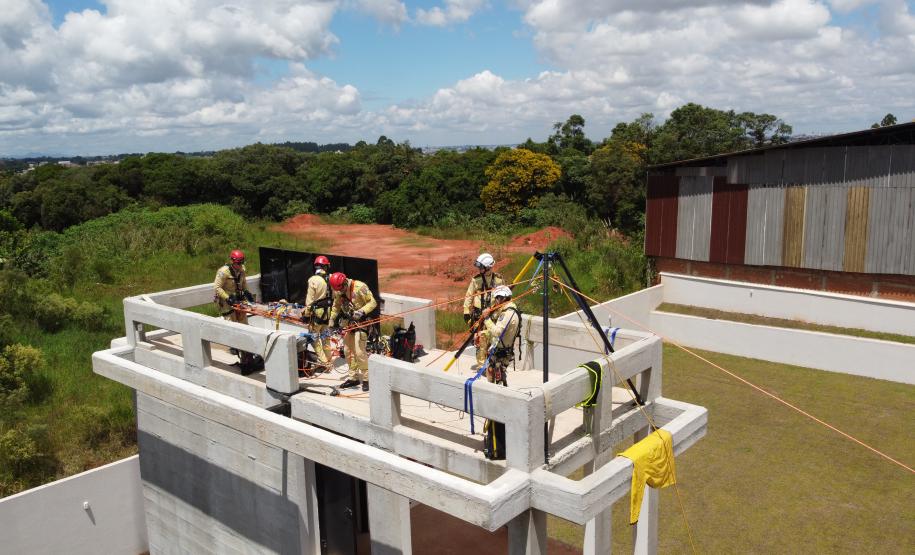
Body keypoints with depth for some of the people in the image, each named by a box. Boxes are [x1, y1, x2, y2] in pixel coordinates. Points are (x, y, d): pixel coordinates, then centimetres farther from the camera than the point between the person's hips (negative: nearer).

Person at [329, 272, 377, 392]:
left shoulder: (359, 287, -21)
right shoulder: (337, 291, 0)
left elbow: (373, 302, -17)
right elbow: (336, 306, 16)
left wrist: (362, 311, -30)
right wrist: (332, 320, 11)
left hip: (361, 322, -7)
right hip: (348, 322, 7)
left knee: (359, 352, -11)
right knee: (348, 351, 10)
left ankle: (366, 378, 1)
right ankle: (353, 377, 22)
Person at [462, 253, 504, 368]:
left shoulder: (499, 279, 1)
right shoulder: (476, 280, -1)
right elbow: (469, 297, 3)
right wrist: (466, 312, -1)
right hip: (479, 315, -1)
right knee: (480, 340, -4)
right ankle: (481, 364, 6)